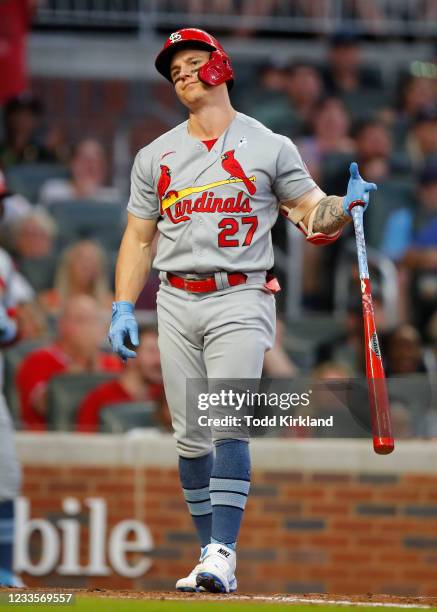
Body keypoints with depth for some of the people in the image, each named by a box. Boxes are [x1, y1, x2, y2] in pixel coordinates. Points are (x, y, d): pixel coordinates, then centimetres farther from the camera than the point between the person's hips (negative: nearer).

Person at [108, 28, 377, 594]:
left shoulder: (270, 147, 6)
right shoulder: (155, 156, 14)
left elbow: (312, 215, 6)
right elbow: (138, 237, 15)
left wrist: (346, 205, -16)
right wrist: (123, 309, 6)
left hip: (240, 300, -4)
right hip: (176, 303, 4)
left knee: (229, 426, -16)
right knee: (190, 436, 2)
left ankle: (223, 551, -22)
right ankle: (211, 556, 8)